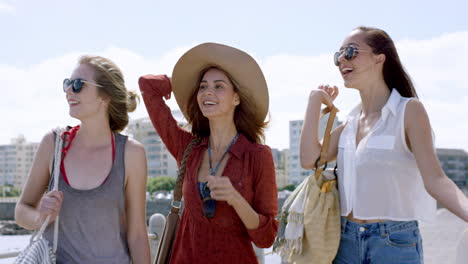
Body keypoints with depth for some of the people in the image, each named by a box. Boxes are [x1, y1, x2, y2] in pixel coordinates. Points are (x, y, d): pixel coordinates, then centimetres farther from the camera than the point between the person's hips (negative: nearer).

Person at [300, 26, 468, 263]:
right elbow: (309, 159, -2)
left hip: (395, 243, -6)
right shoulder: (351, 121, 9)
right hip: (347, 240, 6)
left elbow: (434, 179, -17)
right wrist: (315, 100, 4)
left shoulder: (409, 110, -9)